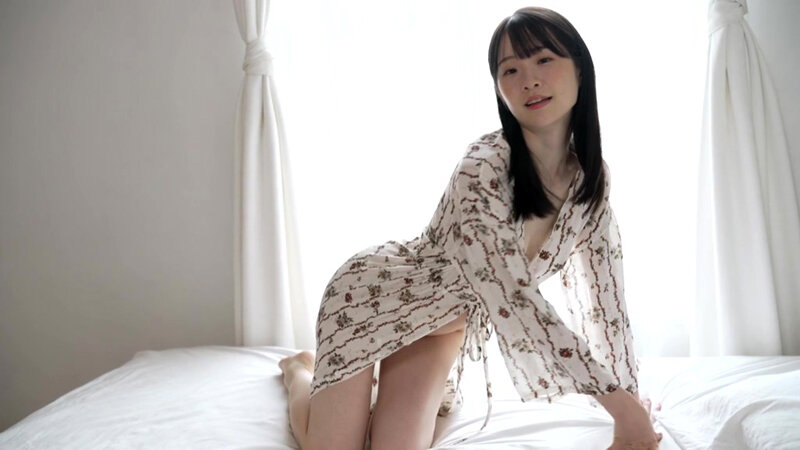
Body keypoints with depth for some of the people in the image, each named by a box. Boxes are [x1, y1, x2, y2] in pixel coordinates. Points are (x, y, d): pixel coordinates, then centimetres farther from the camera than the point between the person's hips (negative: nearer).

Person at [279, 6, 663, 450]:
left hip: (449, 318, 6)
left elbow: (604, 293, -5)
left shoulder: (592, 176, -10)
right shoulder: (484, 165, -32)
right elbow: (511, 297, -36)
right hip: (376, 293, -5)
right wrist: (616, 397, -34)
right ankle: (300, 369, 31)